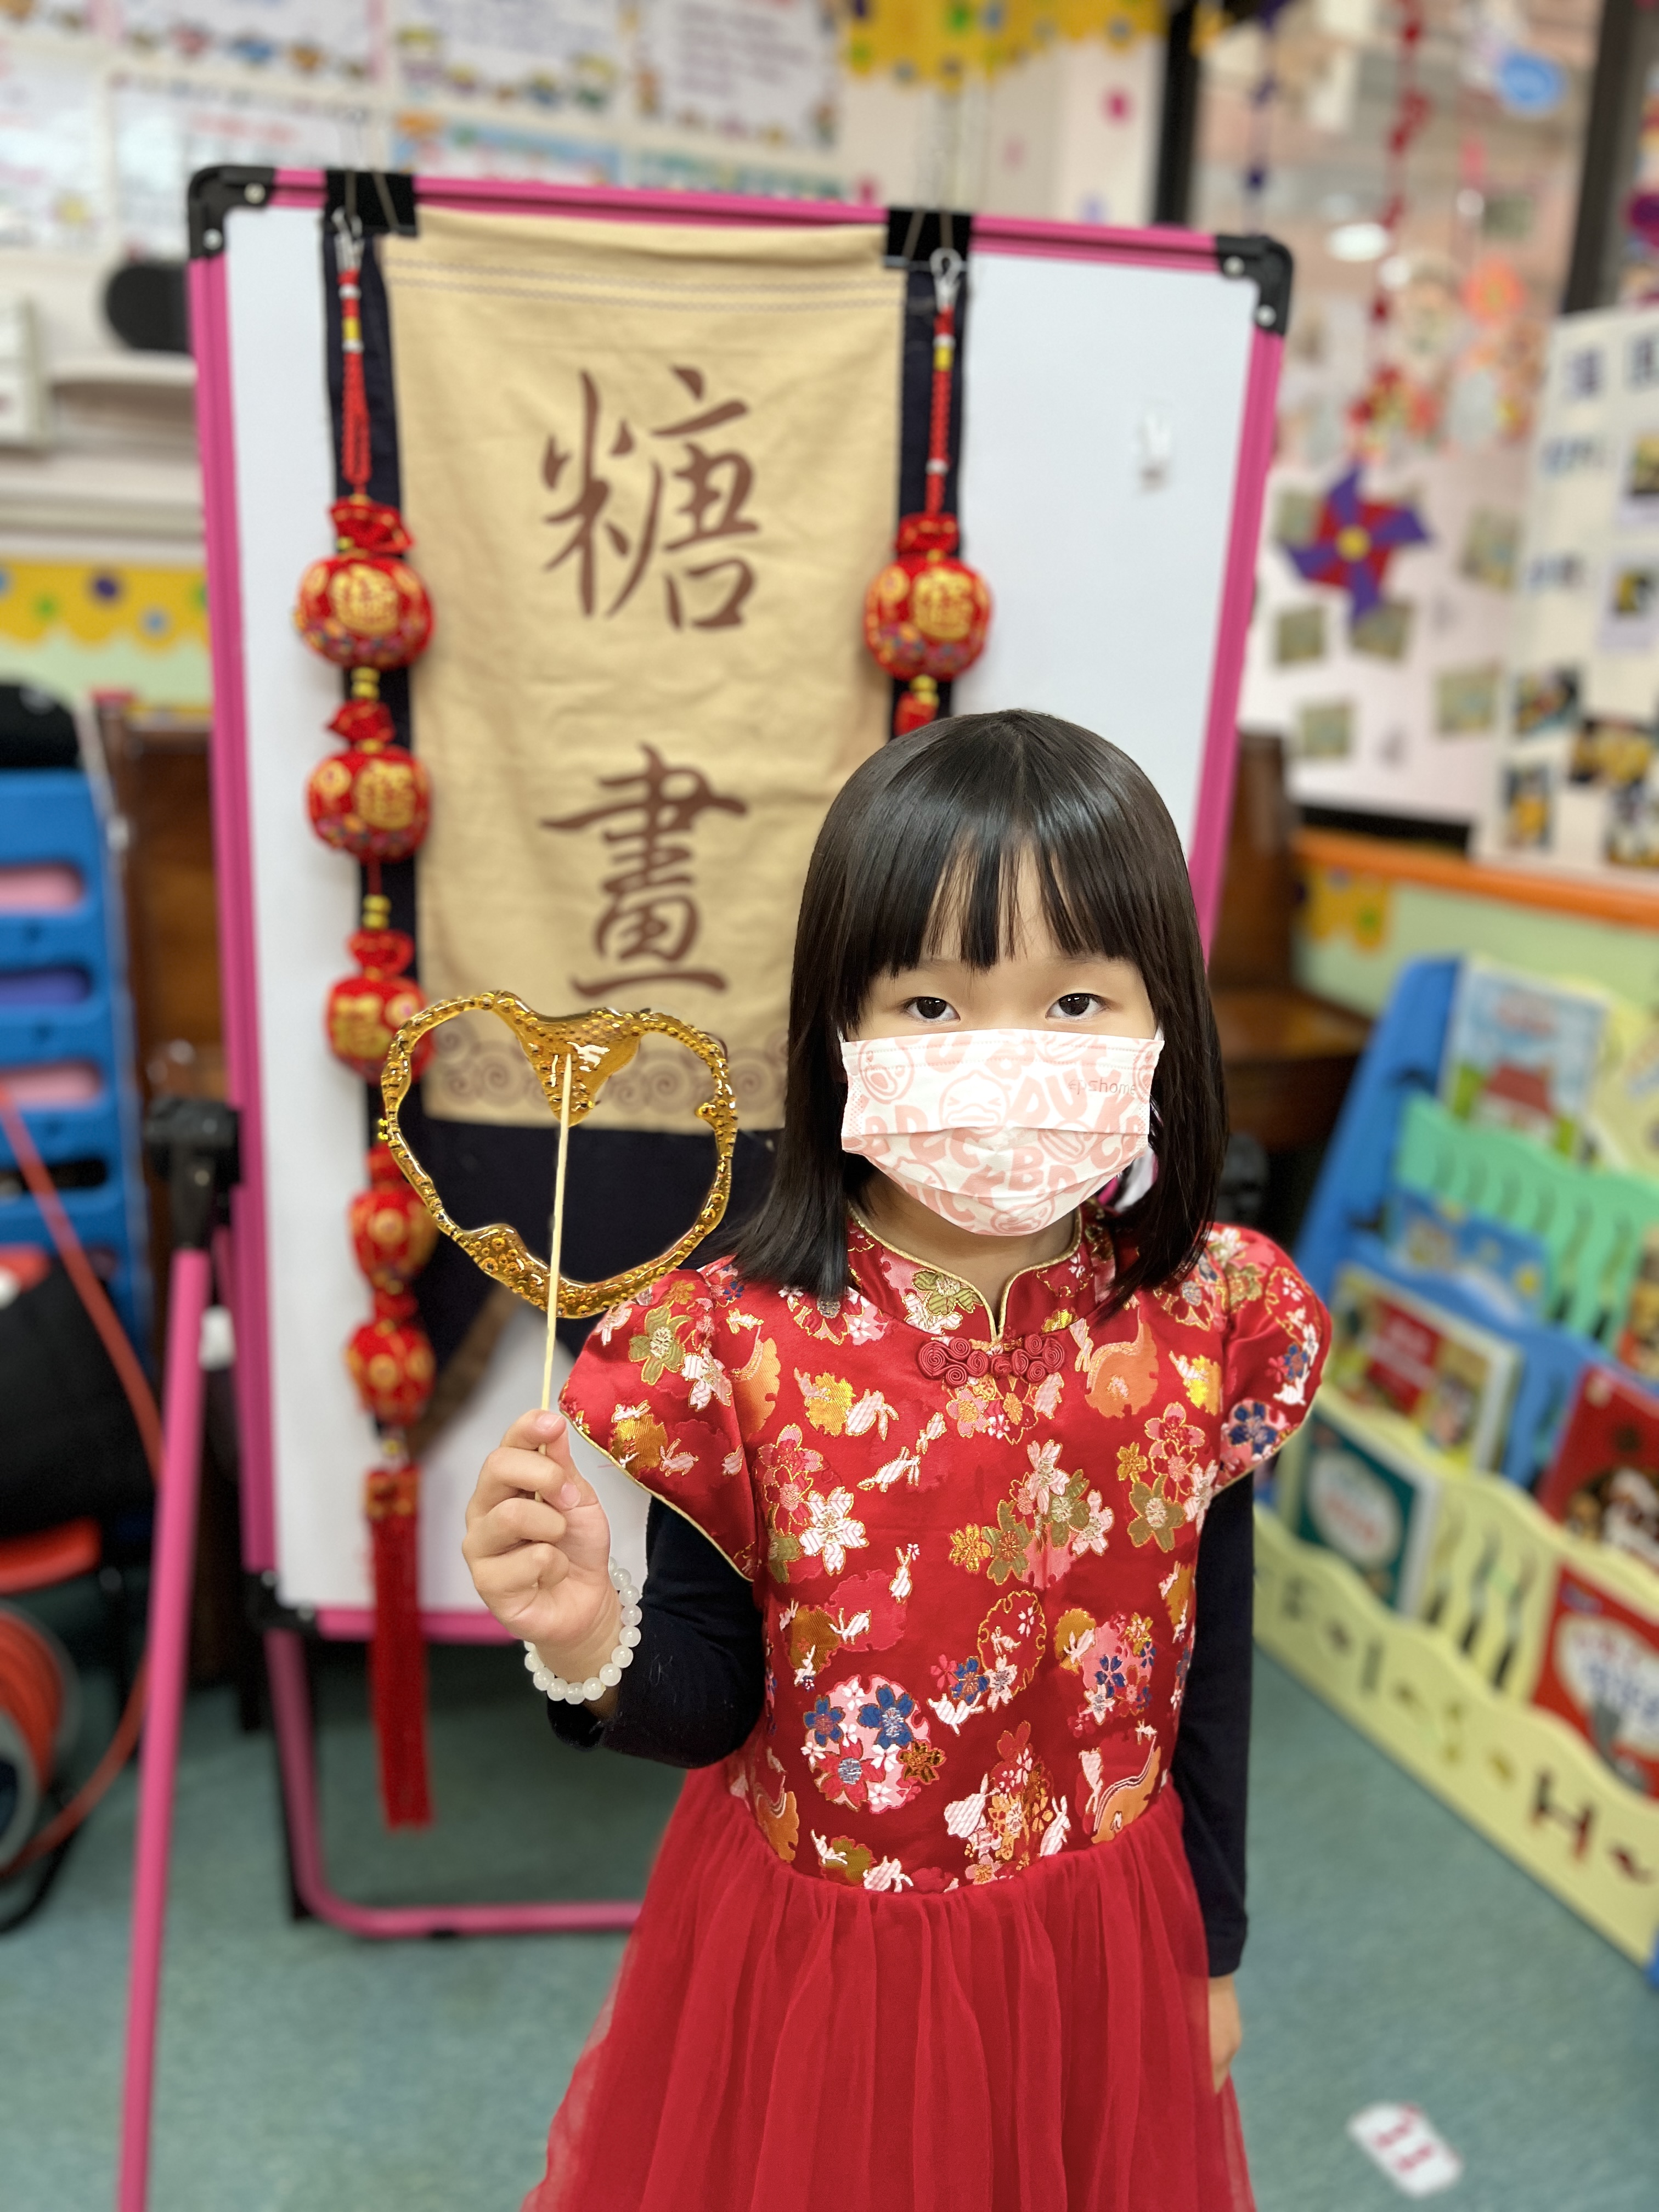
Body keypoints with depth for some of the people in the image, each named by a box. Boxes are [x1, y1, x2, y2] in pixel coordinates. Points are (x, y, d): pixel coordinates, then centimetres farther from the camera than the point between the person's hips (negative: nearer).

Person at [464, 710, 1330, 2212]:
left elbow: (1210, 1668, -2)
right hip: (803, 1957, -1)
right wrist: (593, 1644, -34)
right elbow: (710, 1703, -12)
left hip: (1097, 1955, 2)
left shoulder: (1206, 1327, -15)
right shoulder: (737, 1343, -23)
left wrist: (1211, 1948, 9)